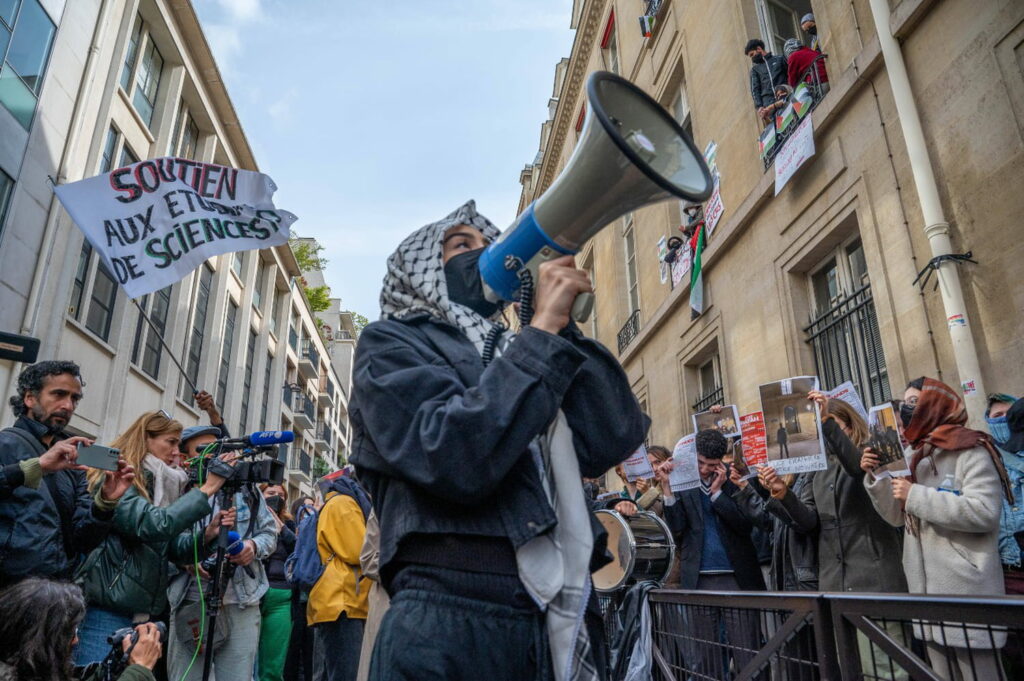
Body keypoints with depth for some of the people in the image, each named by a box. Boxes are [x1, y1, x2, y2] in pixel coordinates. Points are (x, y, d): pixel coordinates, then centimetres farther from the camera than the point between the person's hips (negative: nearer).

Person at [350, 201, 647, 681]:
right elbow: (455, 460, -19)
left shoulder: (514, 354, 15)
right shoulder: (390, 342, 0)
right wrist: (544, 329, -13)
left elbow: (614, 440, 1)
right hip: (452, 623, -6)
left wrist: (565, 326, -3)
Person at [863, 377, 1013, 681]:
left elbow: (984, 512, -21)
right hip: (927, 590, 8)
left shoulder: (969, 450, -7)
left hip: (966, 589, -7)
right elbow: (898, 517, 14)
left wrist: (916, 495, -18)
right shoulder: (915, 457, 14)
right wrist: (874, 477, 0)